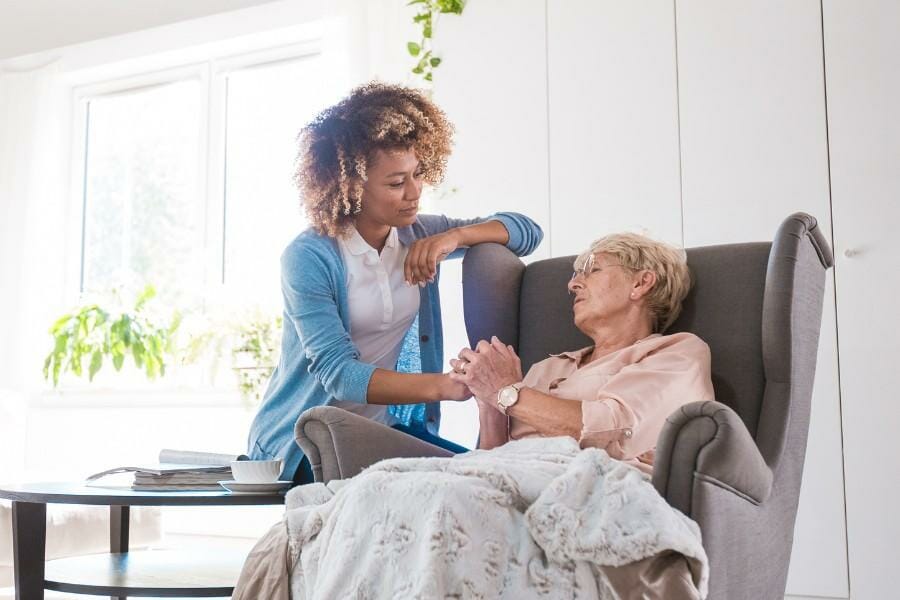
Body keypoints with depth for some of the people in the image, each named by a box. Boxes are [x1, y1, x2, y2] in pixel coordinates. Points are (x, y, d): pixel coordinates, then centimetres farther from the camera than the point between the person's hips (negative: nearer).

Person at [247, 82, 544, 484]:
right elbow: (338, 372, -26)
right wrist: (448, 386, -38)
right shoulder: (309, 257, -16)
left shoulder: (418, 236, 3)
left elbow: (527, 232, 5)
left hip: (386, 426, 6)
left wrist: (455, 236, -15)